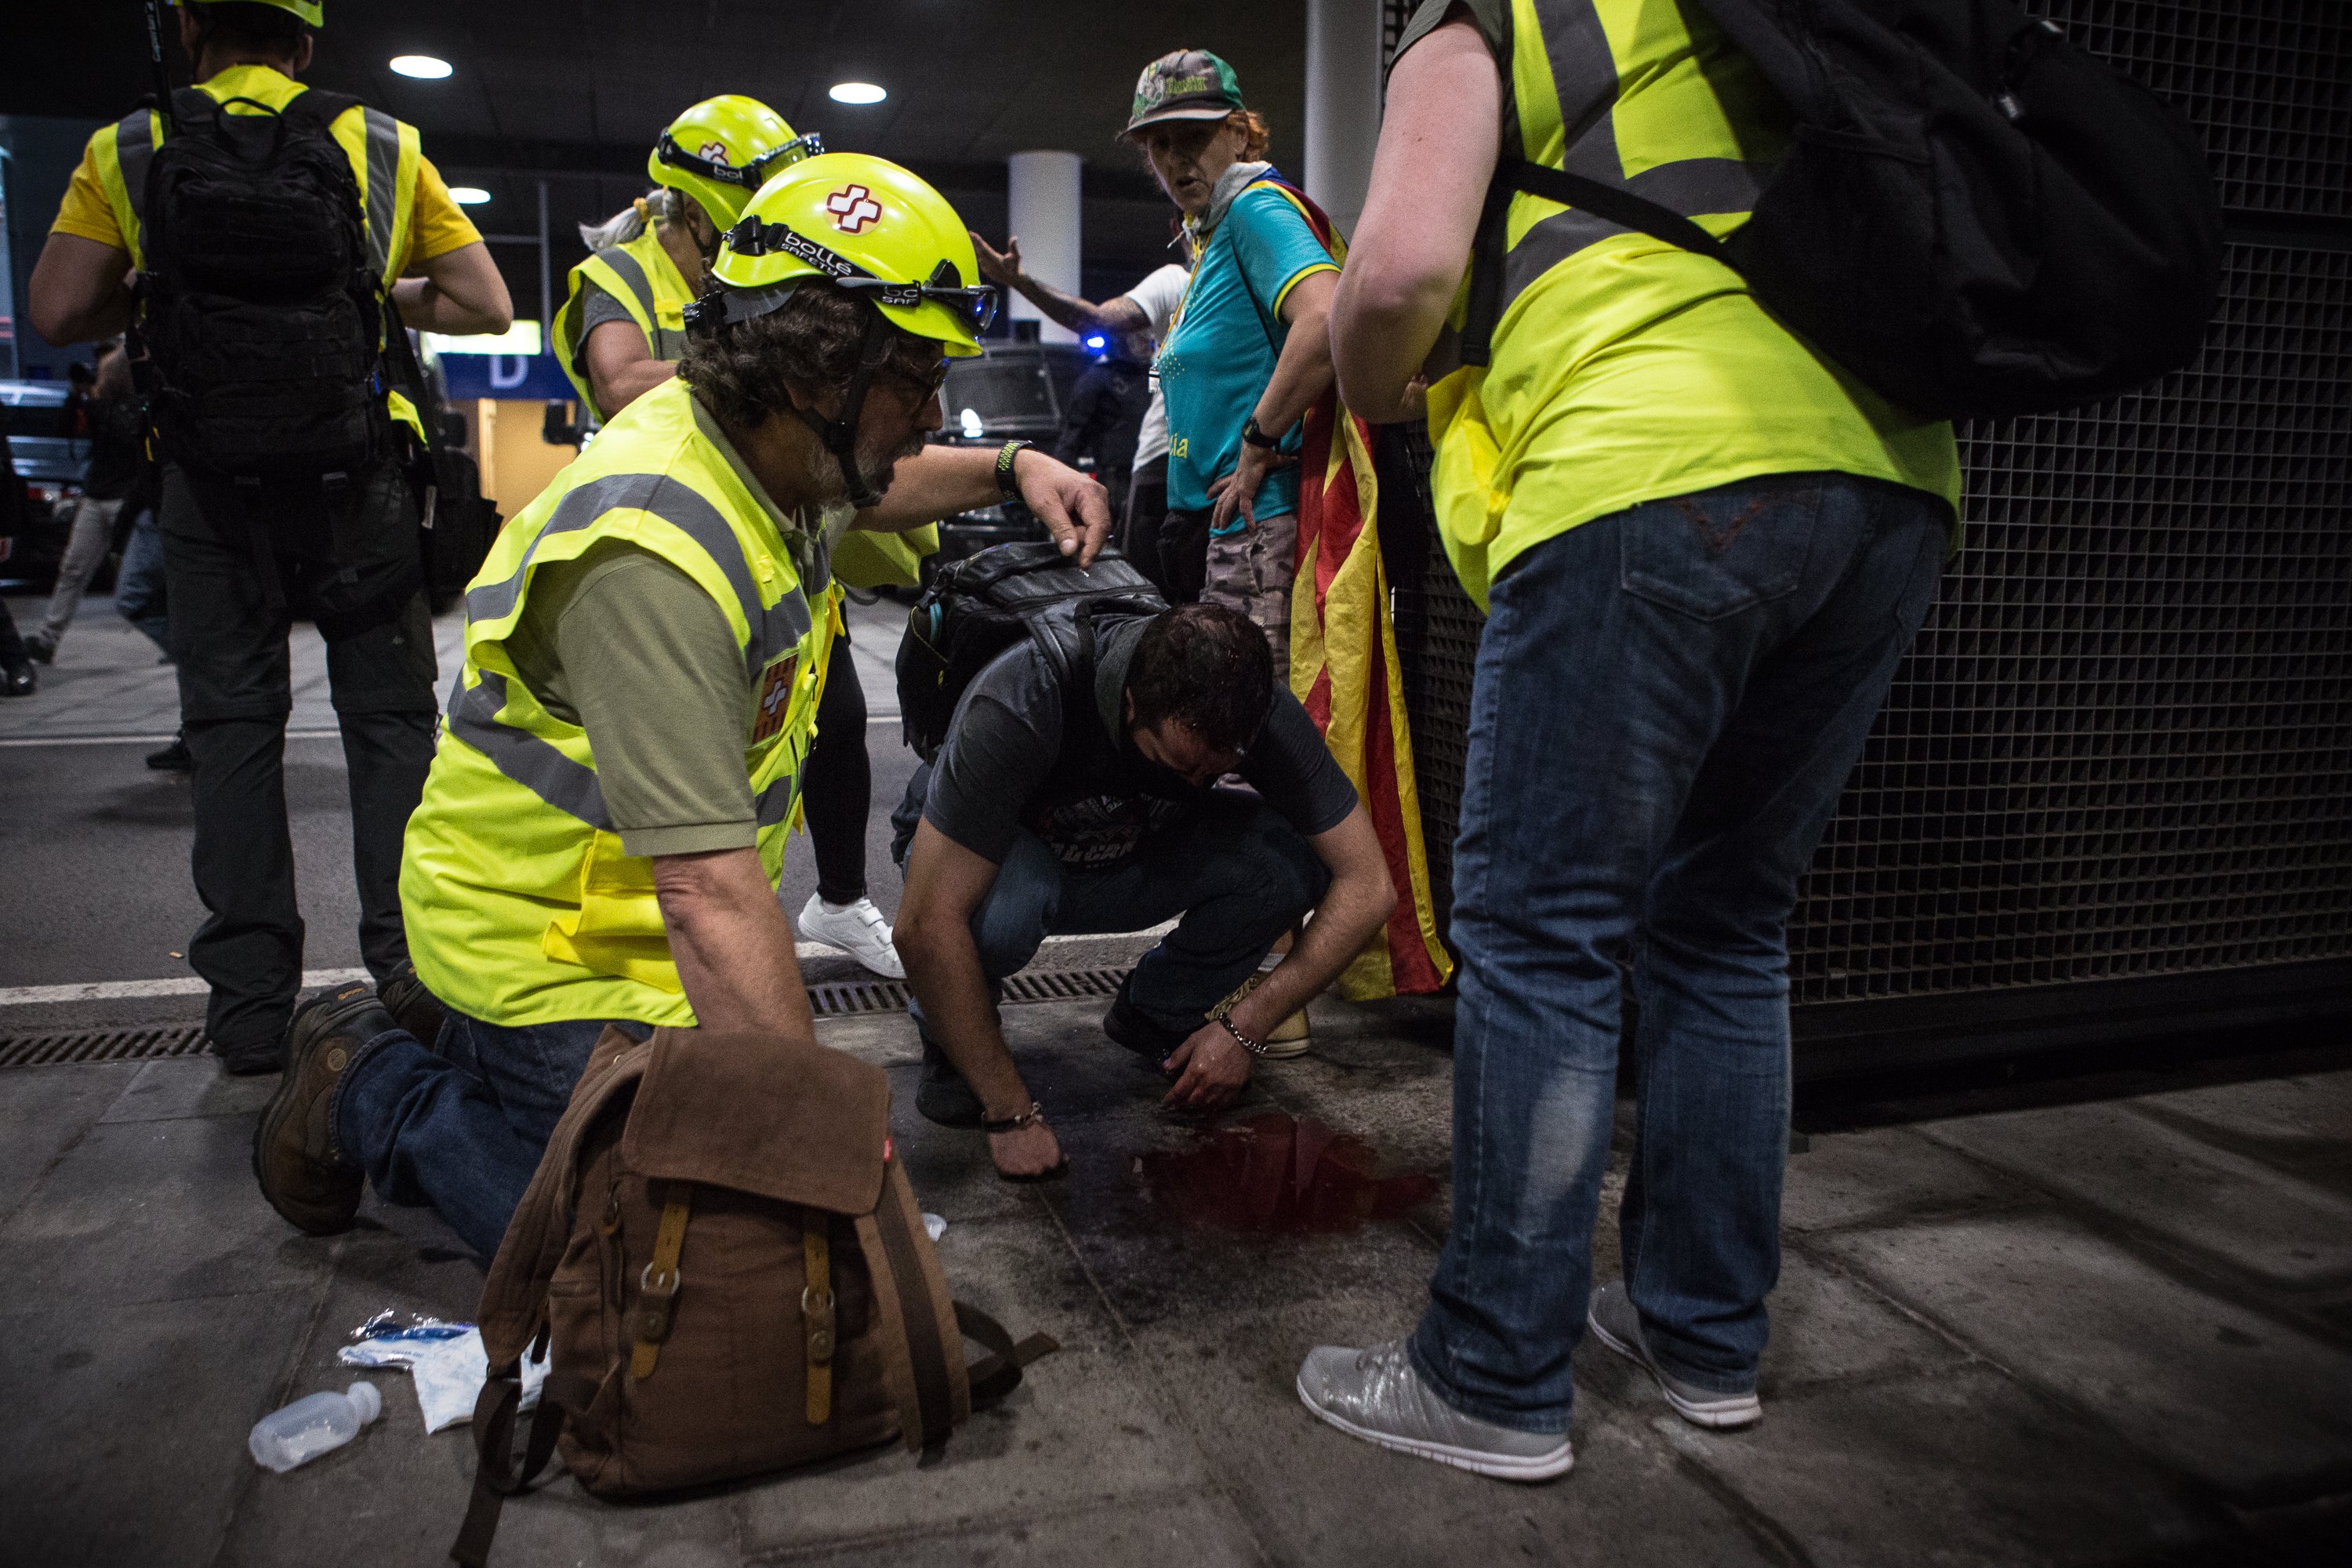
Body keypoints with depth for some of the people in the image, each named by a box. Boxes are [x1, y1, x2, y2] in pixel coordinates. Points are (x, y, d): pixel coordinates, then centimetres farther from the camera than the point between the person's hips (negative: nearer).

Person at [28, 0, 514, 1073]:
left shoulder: (128, 152, 5)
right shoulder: (384, 146, 5)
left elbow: (56, 314, 0)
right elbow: (486, 307, 3)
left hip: (212, 481, 1)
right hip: (355, 476, 0)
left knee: (233, 725, 7)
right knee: (390, 719, 8)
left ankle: (250, 1004, 9)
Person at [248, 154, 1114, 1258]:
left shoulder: (769, 456, -4)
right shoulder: (654, 554, -34)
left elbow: (868, 491, 23)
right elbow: (708, 887, -39)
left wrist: (1013, 469, 3)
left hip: (630, 921, 9)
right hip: (547, 949, -9)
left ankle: (446, 1032, 26)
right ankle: (374, 1086, 10)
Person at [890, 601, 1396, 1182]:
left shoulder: (1253, 705, -27)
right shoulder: (1021, 703, -39)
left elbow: (1368, 885, -21)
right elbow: (926, 925, -40)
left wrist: (1244, 1029, -25)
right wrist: (1012, 1114, -36)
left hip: (1134, 857, 3)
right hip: (977, 856, -3)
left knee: (1292, 856, -24)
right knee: (1004, 899, -40)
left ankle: (1157, 1011, 3)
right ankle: (951, 1039, -5)